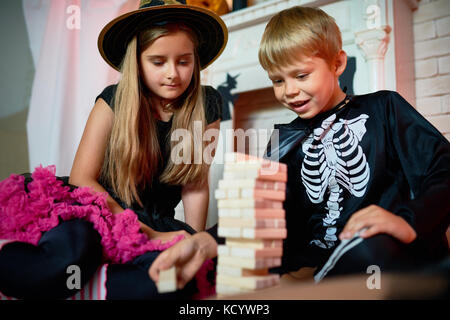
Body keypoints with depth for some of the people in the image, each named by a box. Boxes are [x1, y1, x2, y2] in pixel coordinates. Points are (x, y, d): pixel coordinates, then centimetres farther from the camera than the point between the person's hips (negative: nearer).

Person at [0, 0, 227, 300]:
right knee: (70, 250, -40)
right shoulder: (115, 100, -4)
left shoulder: (205, 105, 0)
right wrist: (146, 234, -19)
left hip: (154, 221, 3)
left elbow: (195, 185, 2)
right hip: (99, 207, -3)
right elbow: (81, 178, -11)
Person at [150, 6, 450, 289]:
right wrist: (207, 243, -17)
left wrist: (409, 222, -23)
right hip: (321, 262, 3)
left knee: (368, 250, -38)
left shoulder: (384, 108, 8)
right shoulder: (285, 142, 15)